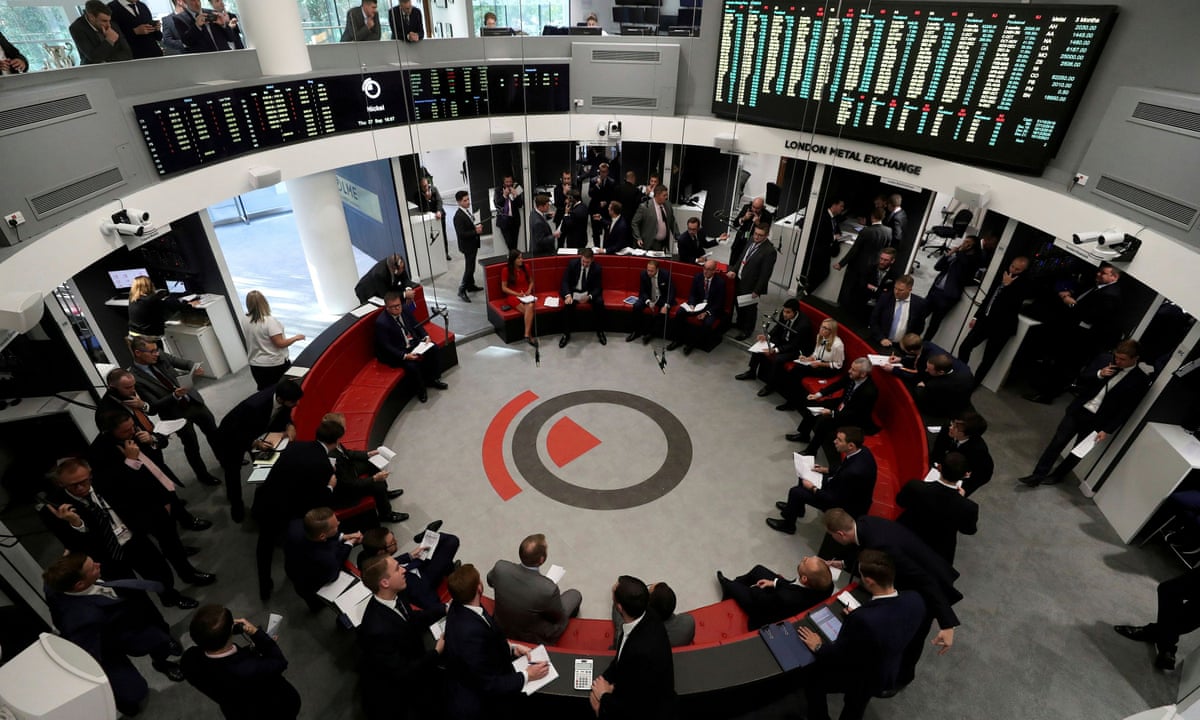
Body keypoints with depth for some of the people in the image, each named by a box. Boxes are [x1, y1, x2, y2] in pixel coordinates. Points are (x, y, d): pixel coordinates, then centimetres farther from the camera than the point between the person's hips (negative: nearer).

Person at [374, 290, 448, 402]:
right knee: (412, 365, -28)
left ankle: (433, 379, 11)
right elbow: (386, 347, -22)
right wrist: (405, 356, -30)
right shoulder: (381, 322, -25)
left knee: (434, 349, -6)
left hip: (413, 343, 7)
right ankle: (420, 390, -1)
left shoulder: (405, 310, -6)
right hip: (396, 351, -7)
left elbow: (416, 325, 9)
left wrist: (426, 336, -8)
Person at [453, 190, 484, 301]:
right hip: (467, 246, -9)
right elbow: (461, 233, -28)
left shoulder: (466, 211, 5)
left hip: (472, 244, 9)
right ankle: (462, 291, 0)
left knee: (470, 267, 21)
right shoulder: (458, 216, -24)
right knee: (469, 268, -7)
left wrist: (477, 227, -1)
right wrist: (475, 231, -27)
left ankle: (471, 286, 35)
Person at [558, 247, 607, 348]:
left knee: (599, 302, -28)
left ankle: (600, 331, -10)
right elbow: (565, 281, -11)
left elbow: (598, 287, -10)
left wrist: (589, 296, -32)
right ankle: (566, 334, -17)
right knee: (568, 304, -30)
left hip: (590, 292, 0)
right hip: (574, 291, 0)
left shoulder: (597, 268, -12)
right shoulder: (572, 263, -12)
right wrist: (568, 295, -30)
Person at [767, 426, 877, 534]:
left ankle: (788, 525, 20)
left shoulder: (854, 472, -39)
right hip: (843, 489, 8)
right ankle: (796, 507, 40)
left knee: (796, 492, -5)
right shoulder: (861, 451, -14)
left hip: (847, 506, -8)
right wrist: (827, 470, 4)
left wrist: (813, 488, -17)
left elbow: (835, 500, -27)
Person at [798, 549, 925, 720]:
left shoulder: (862, 619, -43)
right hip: (892, 672, 6)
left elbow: (837, 655, -24)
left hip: (863, 681, -5)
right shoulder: (915, 600, -25)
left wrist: (818, 646, -6)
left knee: (812, 674, 20)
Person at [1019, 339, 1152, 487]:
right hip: (1078, 409, 2)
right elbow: (1080, 380, 3)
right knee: (1057, 441, 1)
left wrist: (1107, 430, -11)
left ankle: (1057, 475, 30)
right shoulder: (1104, 358, -2)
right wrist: (1099, 374, -17)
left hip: (1096, 421, -2)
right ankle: (1037, 475, 7)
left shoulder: (1140, 380, -10)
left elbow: (1126, 410, -8)